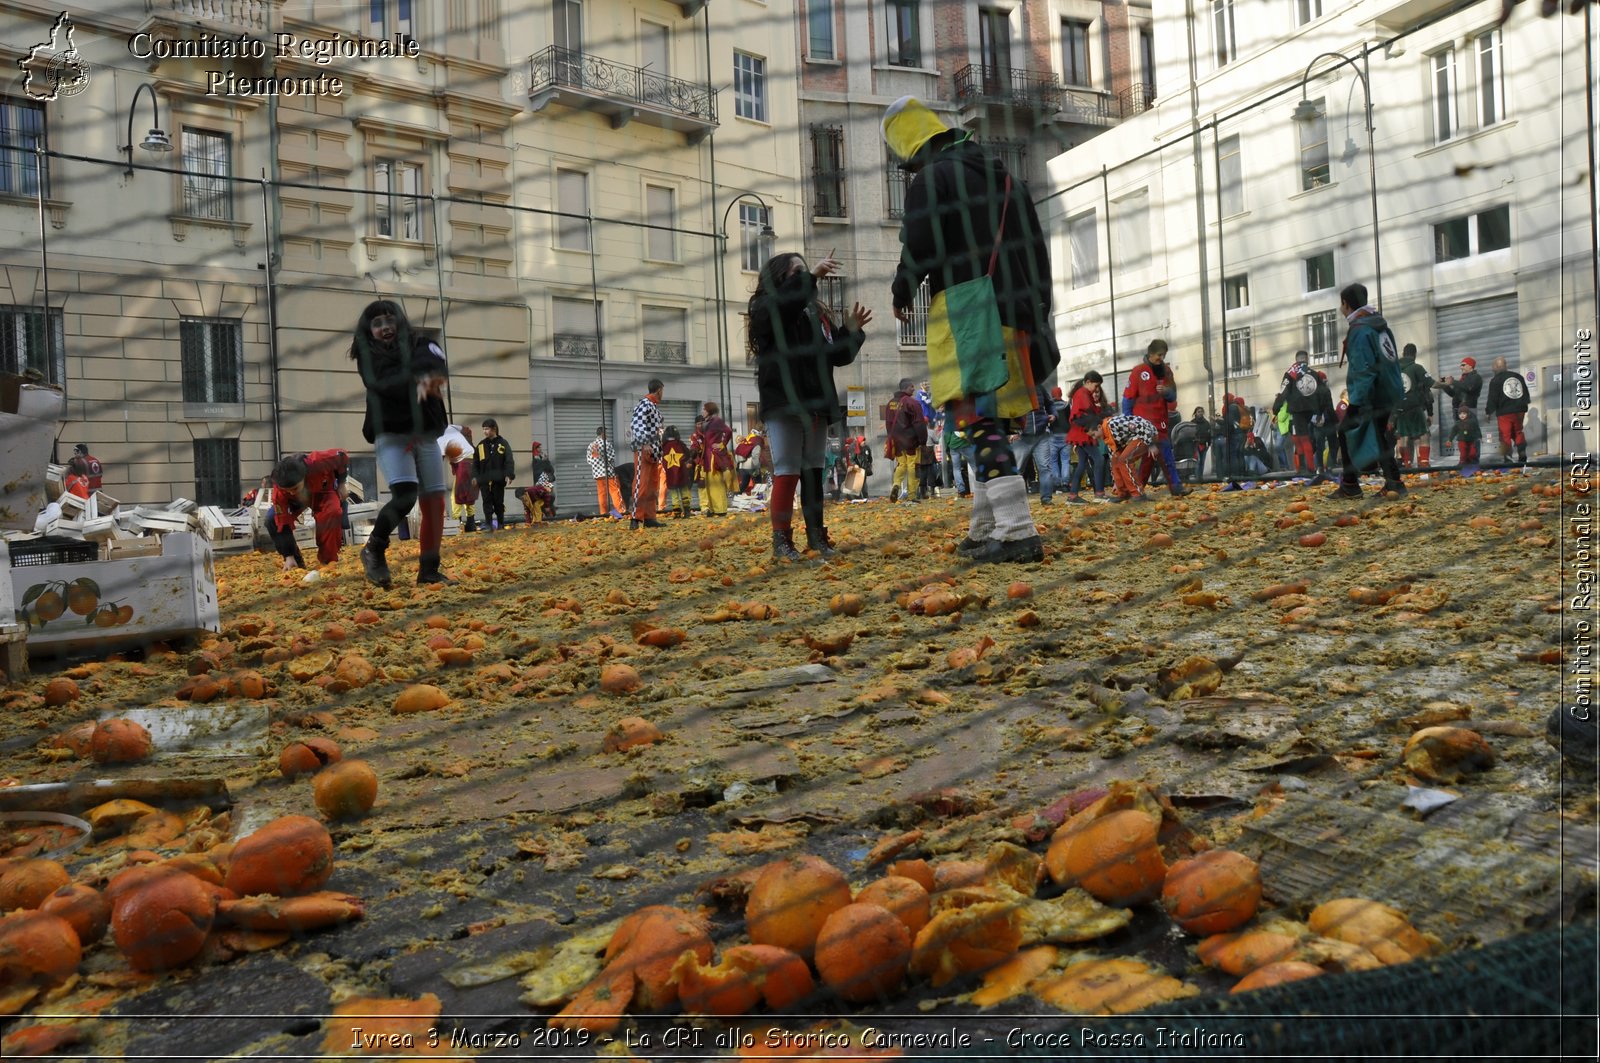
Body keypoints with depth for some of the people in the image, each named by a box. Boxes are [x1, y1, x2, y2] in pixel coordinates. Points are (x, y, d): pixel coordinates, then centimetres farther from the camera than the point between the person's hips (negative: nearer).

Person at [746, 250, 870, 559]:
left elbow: (839, 355, 17)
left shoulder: (817, 313, 18)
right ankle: (782, 540, -6)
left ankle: (816, 536, 15)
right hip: (784, 404, -6)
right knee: (787, 472, -9)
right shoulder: (766, 307, 1)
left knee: (813, 472, 9)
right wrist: (810, 276, -27)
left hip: (816, 404, 6)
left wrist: (852, 331, 1)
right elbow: (782, 306, -25)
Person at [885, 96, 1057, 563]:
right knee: (990, 425, 13)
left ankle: (1018, 532, -17)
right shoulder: (1005, 179, 19)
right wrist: (1037, 318, 21)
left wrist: (902, 296, 8)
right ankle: (984, 532, 18)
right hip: (1013, 319, 8)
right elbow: (1038, 253, 18)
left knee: (980, 425, -10)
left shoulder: (931, 179, -4)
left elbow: (918, 251, -12)